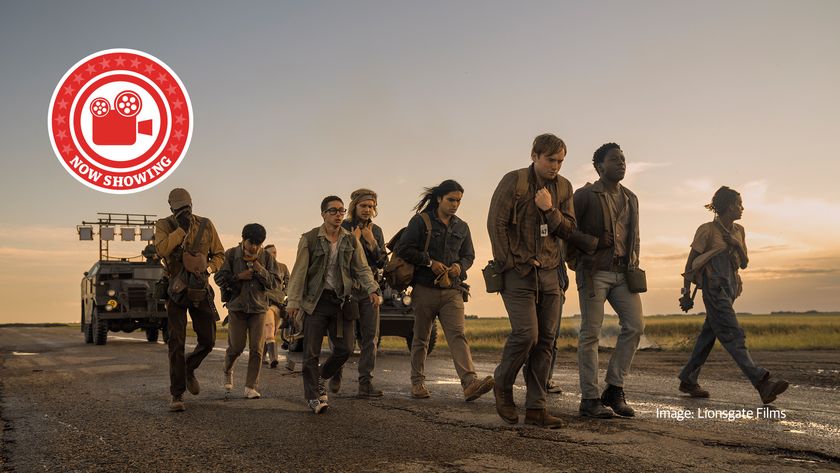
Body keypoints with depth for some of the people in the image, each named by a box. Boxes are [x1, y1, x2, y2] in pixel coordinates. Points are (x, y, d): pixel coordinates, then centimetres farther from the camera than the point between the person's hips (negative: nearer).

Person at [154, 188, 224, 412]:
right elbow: (162, 250, -22)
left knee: (208, 341, 4)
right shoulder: (164, 225, -3)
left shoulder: (206, 226, 2)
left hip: (200, 290, 2)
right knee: (176, 342, -6)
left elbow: (219, 255, 9)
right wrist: (181, 229, -24)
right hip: (177, 291, -2)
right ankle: (177, 394, -2)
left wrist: (207, 269, -10)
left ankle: (189, 369, 34)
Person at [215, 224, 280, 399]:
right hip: (237, 306, -1)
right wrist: (238, 277, -15)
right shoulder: (231, 254, -2)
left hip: (258, 307, 1)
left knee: (256, 349, -5)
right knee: (236, 347, 2)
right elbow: (219, 278, -3)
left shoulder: (266, 257, 2)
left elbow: (275, 282, -1)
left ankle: (251, 387, 1)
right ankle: (228, 372, 34)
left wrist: (261, 271, -15)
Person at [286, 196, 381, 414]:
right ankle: (314, 397, 5)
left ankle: (319, 378, 29)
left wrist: (372, 290, -10)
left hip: (342, 301, 3)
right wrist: (294, 301, -8)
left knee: (345, 349, 4)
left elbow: (362, 269, 6)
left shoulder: (351, 240, 8)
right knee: (311, 352, -3)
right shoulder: (310, 239, -2)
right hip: (316, 300, -3)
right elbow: (299, 271, -3)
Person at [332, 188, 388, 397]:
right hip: (347, 287, -3)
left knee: (370, 336, -3)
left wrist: (371, 241, -6)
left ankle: (365, 383, -2)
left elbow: (382, 263, 6)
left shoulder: (376, 231, 12)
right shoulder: (342, 228, 1)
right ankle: (336, 374, 22)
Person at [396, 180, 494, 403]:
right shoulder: (421, 221, -1)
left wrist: (460, 266, -2)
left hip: (452, 290, 3)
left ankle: (470, 383, -26)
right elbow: (403, 249, -7)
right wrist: (430, 262, -12)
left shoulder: (462, 227, 14)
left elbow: (469, 255, 21)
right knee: (421, 338, 7)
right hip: (425, 289, -2)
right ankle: (417, 382, 20)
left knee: (457, 335, -12)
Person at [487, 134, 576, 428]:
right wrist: (508, 264, -11)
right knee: (526, 333, -16)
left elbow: (569, 229, 7)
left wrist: (550, 210, -12)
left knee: (546, 340, 2)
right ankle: (503, 386, 10)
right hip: (518, 271, -5)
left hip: (549, 272, 5)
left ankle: (536, 408, 6)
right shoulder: (513, 181, -5)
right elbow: (496, 223, -8)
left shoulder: (563, 187, 11)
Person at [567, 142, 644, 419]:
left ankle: (614, 389, 6)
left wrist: (634, 266, 14)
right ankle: (590, 399, 0)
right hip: (594, 273, -6)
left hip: (623, 272, 6)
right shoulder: (585, 195, -1)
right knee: (591, 334, -5)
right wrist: (592, 243, -14)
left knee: (635, 326, -5)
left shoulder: (630, 199, 18)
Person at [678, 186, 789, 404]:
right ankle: (762, 382, -24)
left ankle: (688, 380, 19)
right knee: (733, 335, -14)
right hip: (714, 288, -8)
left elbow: (744, 263, 19)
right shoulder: (707, 230, -6)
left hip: (729, 288, 8)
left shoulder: (738, 231, 14)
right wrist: (686, 293, -5)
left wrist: (736, 245, -1)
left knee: (708, 335, 10)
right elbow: (690, 262, -3)